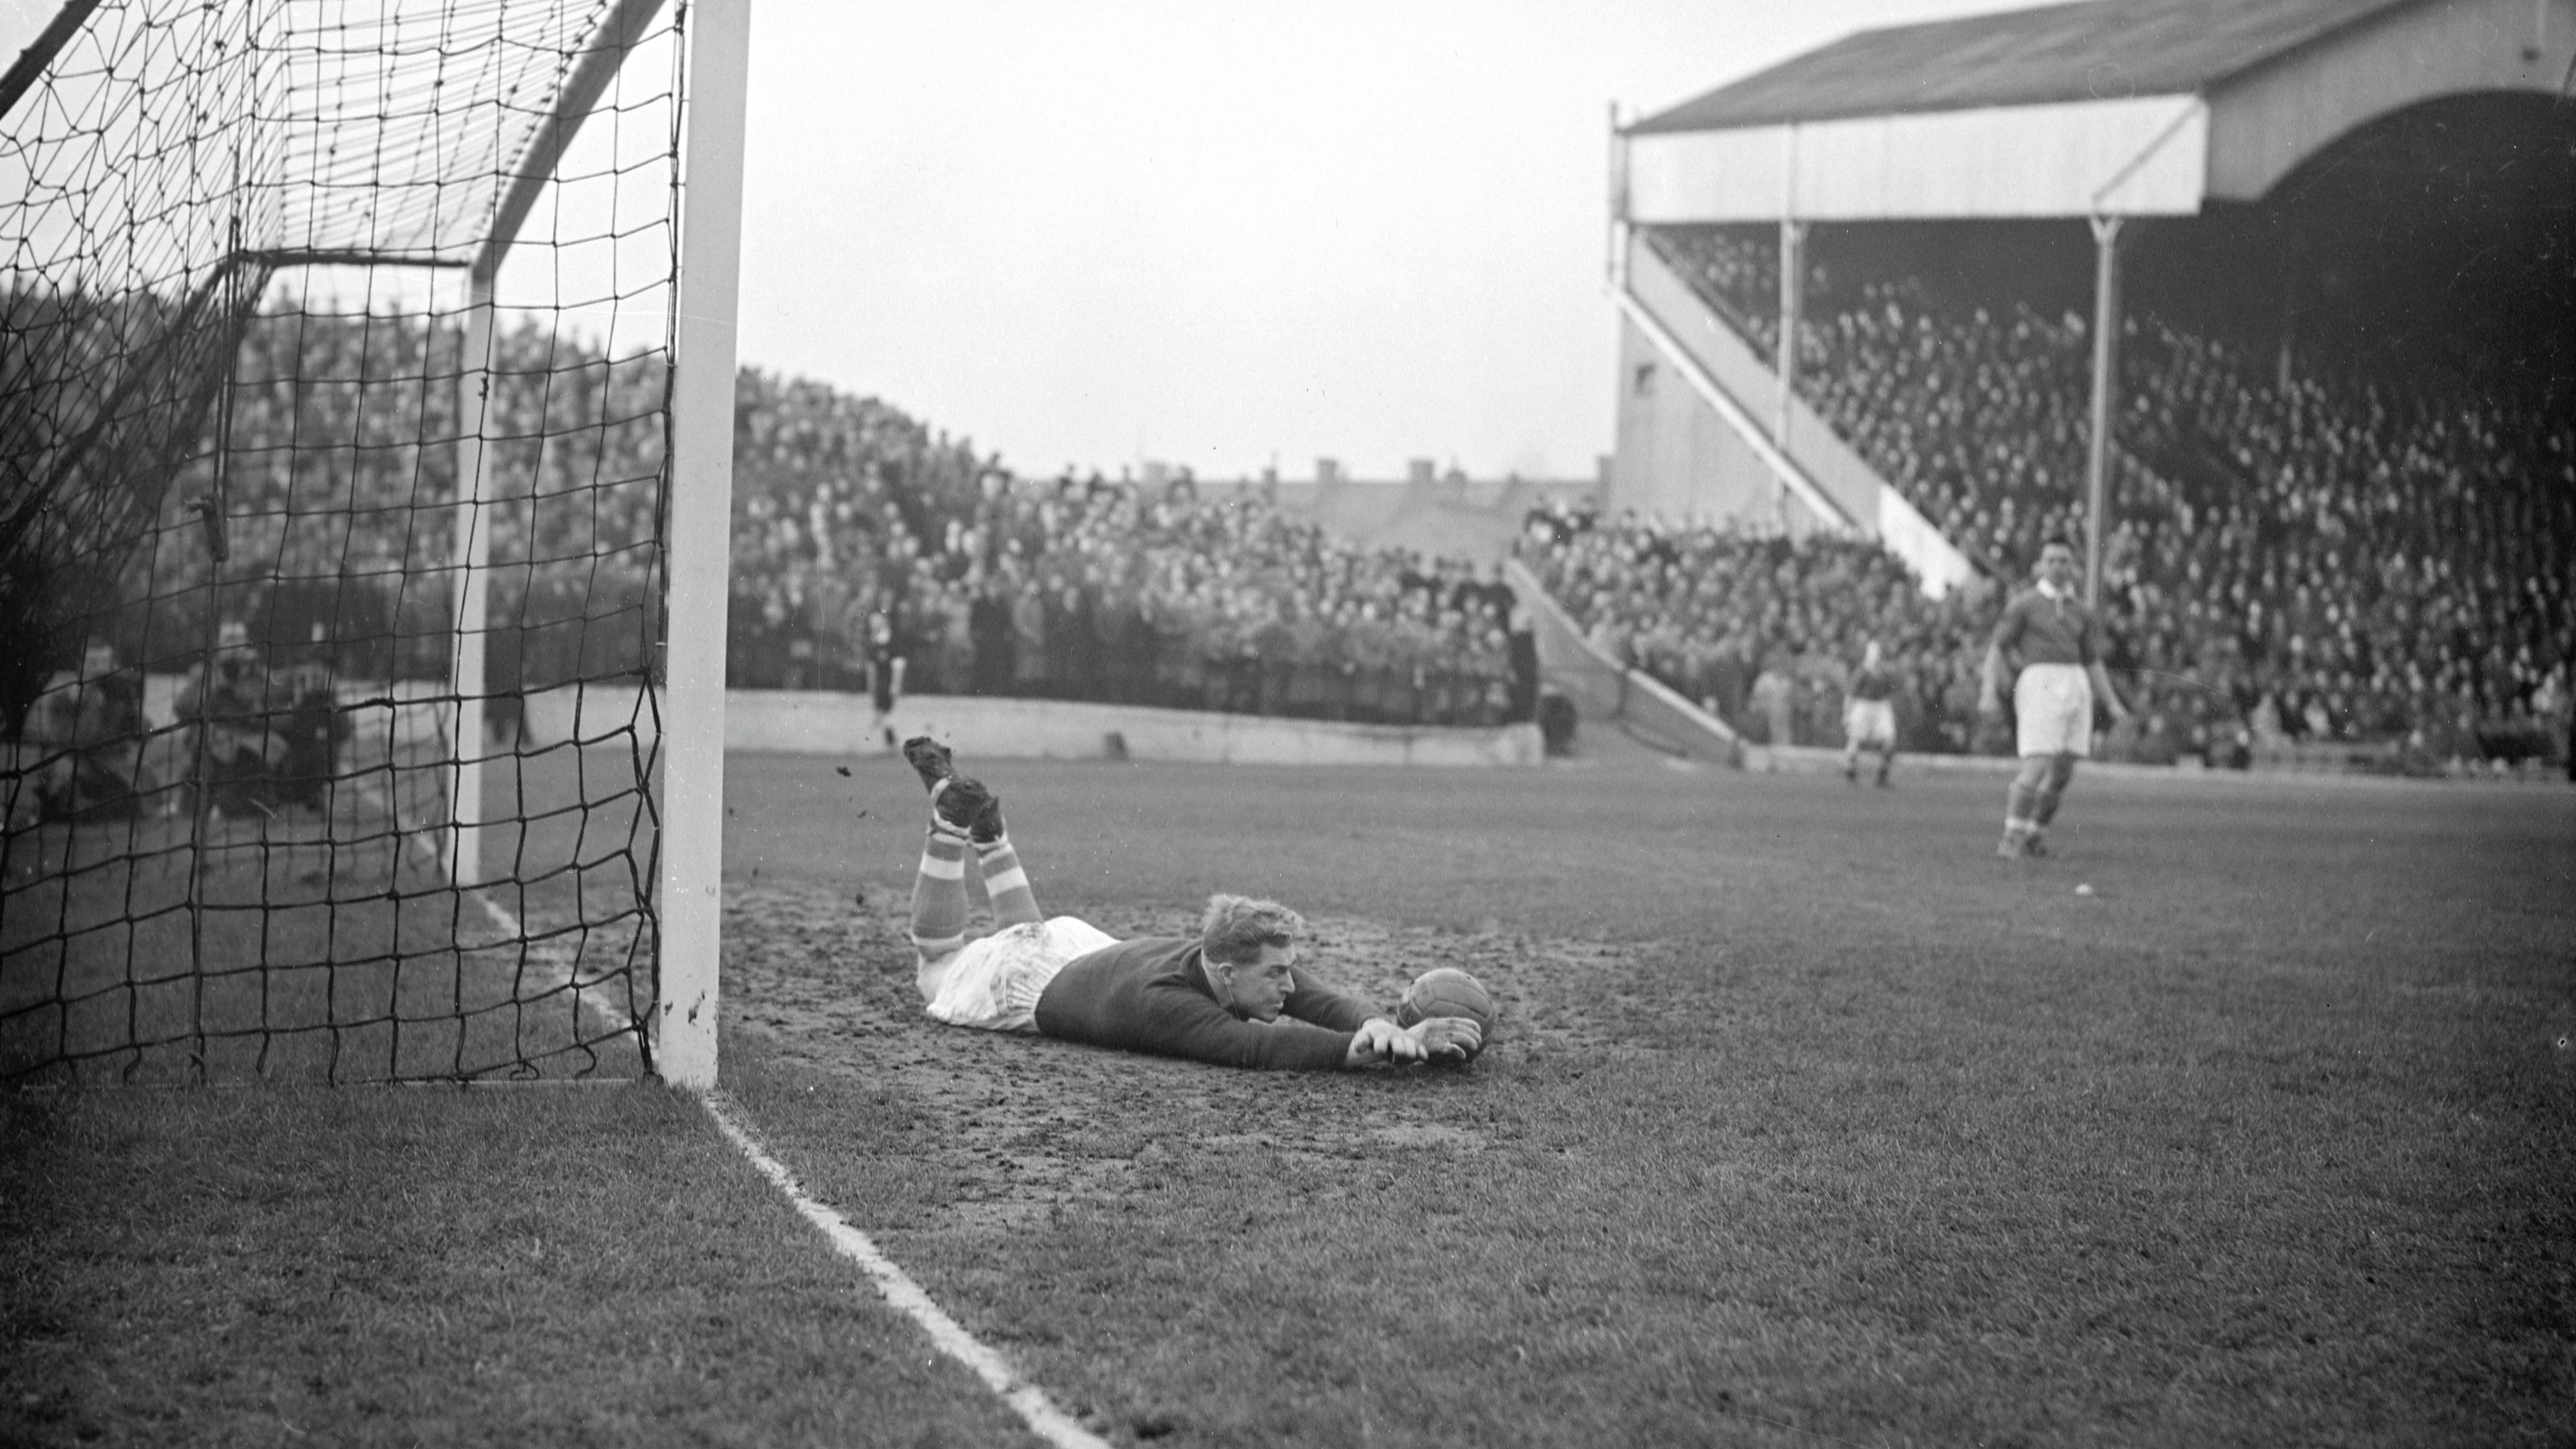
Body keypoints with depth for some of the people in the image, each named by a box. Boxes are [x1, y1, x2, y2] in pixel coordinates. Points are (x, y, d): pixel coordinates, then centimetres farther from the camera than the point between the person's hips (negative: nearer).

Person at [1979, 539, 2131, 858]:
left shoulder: (2080, 611, 18)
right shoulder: (2024, 603, 4)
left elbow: (2092, 663, 21)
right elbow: (1997, 648, 1)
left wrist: (2113, 704, 10)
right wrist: (1990, 694, -11)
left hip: (2076, 688, 5)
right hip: (2038, 685, -5)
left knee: (2062, 774, 5)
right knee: (2036, 770, -16)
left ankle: (2034, 835, 22)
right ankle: (2011, 840, -8)